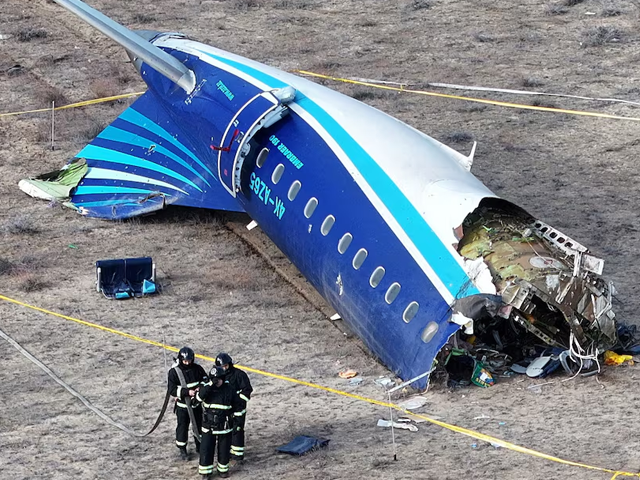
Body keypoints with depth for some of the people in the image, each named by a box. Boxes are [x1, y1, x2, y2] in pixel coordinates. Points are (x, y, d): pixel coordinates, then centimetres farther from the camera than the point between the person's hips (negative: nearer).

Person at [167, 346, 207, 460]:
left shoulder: (197, 369, -7)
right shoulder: (174, 372, -16)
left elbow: (206, 379, 4)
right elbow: (172, 390, -19)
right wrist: (187, 392, -28)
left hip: (196, 404, 3)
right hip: (182, 405, -3)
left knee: (199, 425, 17)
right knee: (182, 427, 5)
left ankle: (199, 446, 37)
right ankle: (182, 450, 21)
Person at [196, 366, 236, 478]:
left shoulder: (229, 390, -3)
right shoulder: (207, 388, -4)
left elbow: (234, 407, 6)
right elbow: (200, 396, -25)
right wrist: (211, 384, -30)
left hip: (224, 426, 1)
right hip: (208, 427, 0)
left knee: (224, 449, 11)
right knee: (206, 449, 0)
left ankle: (223, 469, 29)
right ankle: (206, 471, 11)